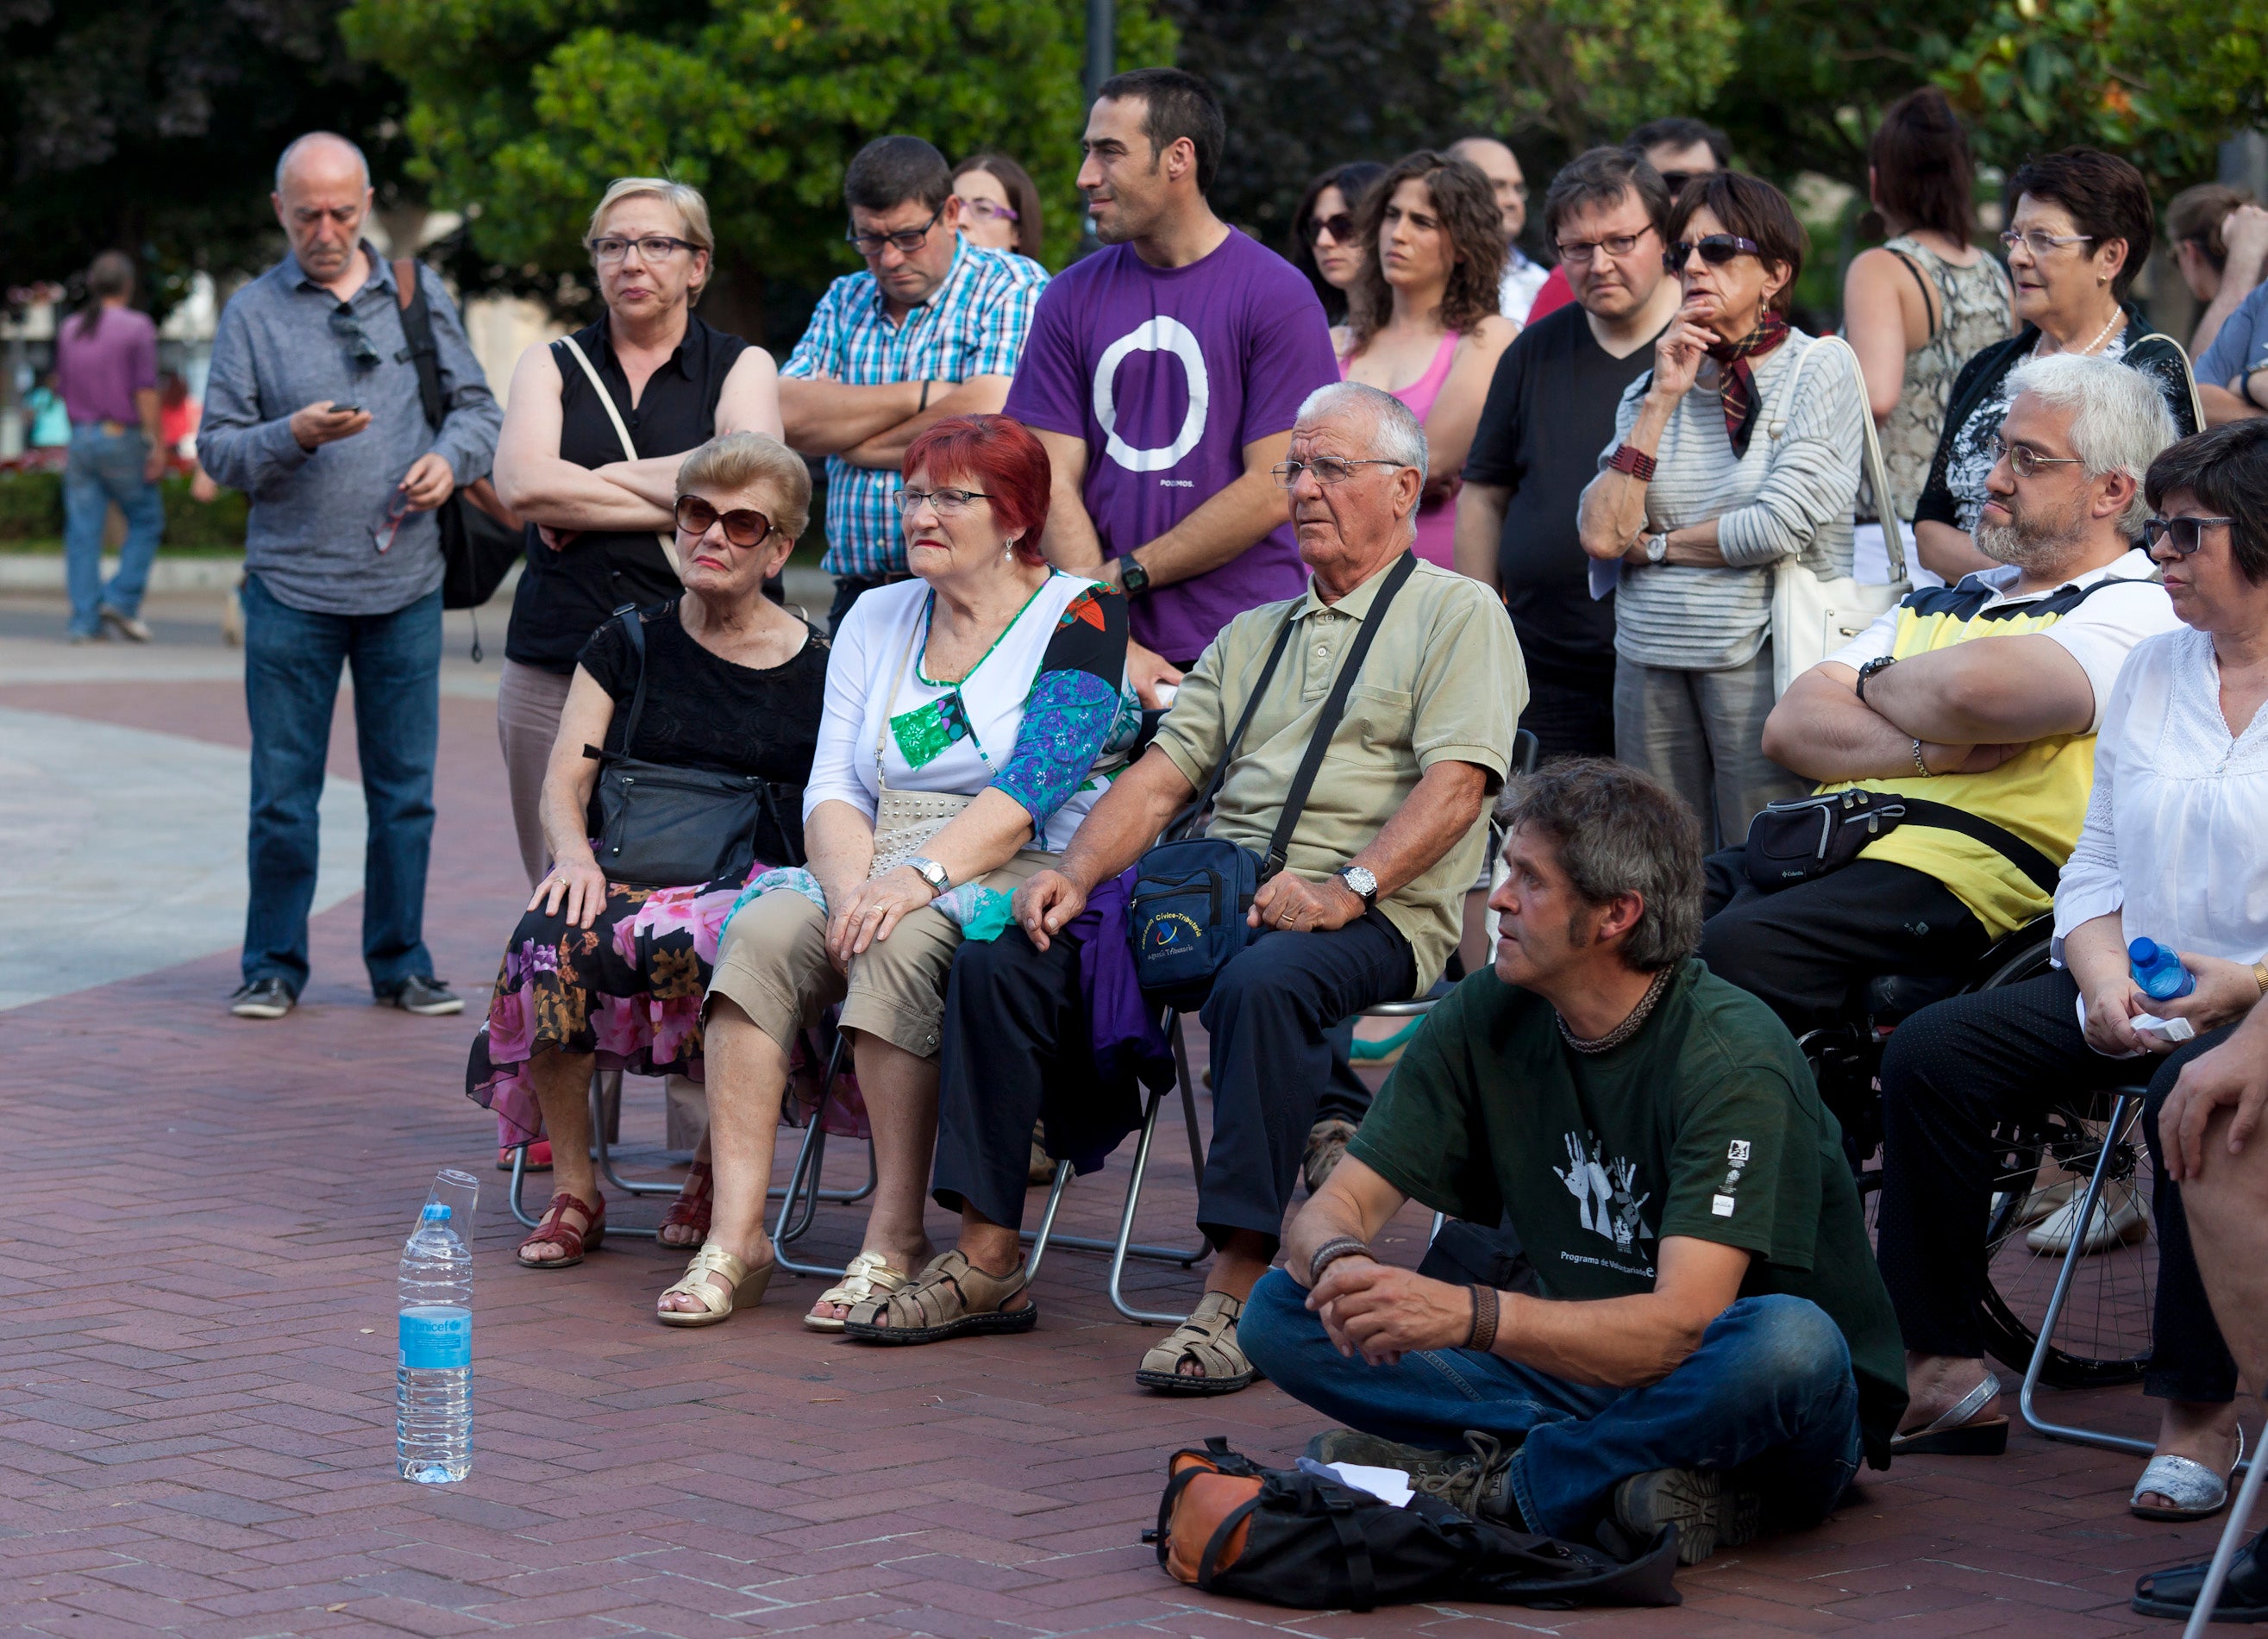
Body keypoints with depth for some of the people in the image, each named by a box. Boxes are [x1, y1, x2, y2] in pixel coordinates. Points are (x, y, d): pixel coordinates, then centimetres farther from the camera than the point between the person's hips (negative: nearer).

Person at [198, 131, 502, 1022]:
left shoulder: (419, 295, 10)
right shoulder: (253, 312, 4)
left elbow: (477, 407, 13)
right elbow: (217, 447, 0)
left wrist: (450, 457, -8)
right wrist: (293, 436, -17)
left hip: (405, 588, 2)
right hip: (290, 588, -2)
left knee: (405, 789, 6)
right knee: (282, 794, 1)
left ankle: (401, 964, 16)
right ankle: (273, 966, 12)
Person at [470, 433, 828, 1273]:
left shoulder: (817, 669, 10)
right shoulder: (629, 645, 16)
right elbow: (565, 779, 8)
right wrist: (574, 853, -14)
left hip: (758, 889, -2)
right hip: (634, 879, 2)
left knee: (691, 945, -38)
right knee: (552, 938, -33)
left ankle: (717, 1170, -11)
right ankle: (573, 1189, -18)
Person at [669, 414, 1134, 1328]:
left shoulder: (1079, 616, -1)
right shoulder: (877, 618, 18)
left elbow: (1030, 787, -14)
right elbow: (832, 788, 9)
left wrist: (921, 877, -27)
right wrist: (854, 887, -11)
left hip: (1023, 878, -5)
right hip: (884, 878, 5)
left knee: (901, 945, -35)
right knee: (761, 931, -24)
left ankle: (896, 1241, -28)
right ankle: (735, 1236, -27)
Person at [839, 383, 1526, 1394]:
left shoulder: (1457, 615, 7)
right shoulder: (1252, 636, 27)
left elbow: (1454, 782, -8)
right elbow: (1164, 772, 18)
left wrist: (1348, 889, -22)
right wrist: (1075, 874, 0)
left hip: (1376, 921, -6)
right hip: (1211, 895, 7)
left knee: (1265, 982, -40)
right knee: (1002, 957, -11)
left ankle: (1238, 1291, -37)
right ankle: (987, 1262, -9)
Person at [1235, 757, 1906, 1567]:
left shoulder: (1730, 1055, -21)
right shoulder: (1485, 1019, -3)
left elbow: (1681, 1325, -31)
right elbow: (1331, 1209, -4)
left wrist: (1467, 1314, -44)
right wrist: (1339, 1260, -29)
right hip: (1587, 1370, 5)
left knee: (1786, 1342, -40)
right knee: (1284, 1309, -11)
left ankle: (1494, 1483, -21)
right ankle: (1618, 1477, -20)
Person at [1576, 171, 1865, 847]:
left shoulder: (1819, 377, -1)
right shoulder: (1652, 385, 14)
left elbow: (1781, 526, -14)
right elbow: (1601, 534, 1)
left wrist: (1654, 544, 0)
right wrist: (1662, 400, -1)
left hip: (1758, 656, -5)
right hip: (1650, 658, 5)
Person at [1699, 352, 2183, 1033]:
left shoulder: (2139, 611, 2)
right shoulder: (1938, 605, 28)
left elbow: (1972, 689, -18)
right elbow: (1789, 727, 13)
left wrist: (1874, 684, 5)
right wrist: (1928, 749, -6)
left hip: (1951, 870, -8)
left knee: (1739, 947, -33)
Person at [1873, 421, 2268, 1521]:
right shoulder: (2151, 670, 15)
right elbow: (2095, 870, 13)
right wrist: (2104, 985, -6)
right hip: (2137, 994, 7)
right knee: (1930, 1053, -12)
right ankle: (1941, 1376, -7)